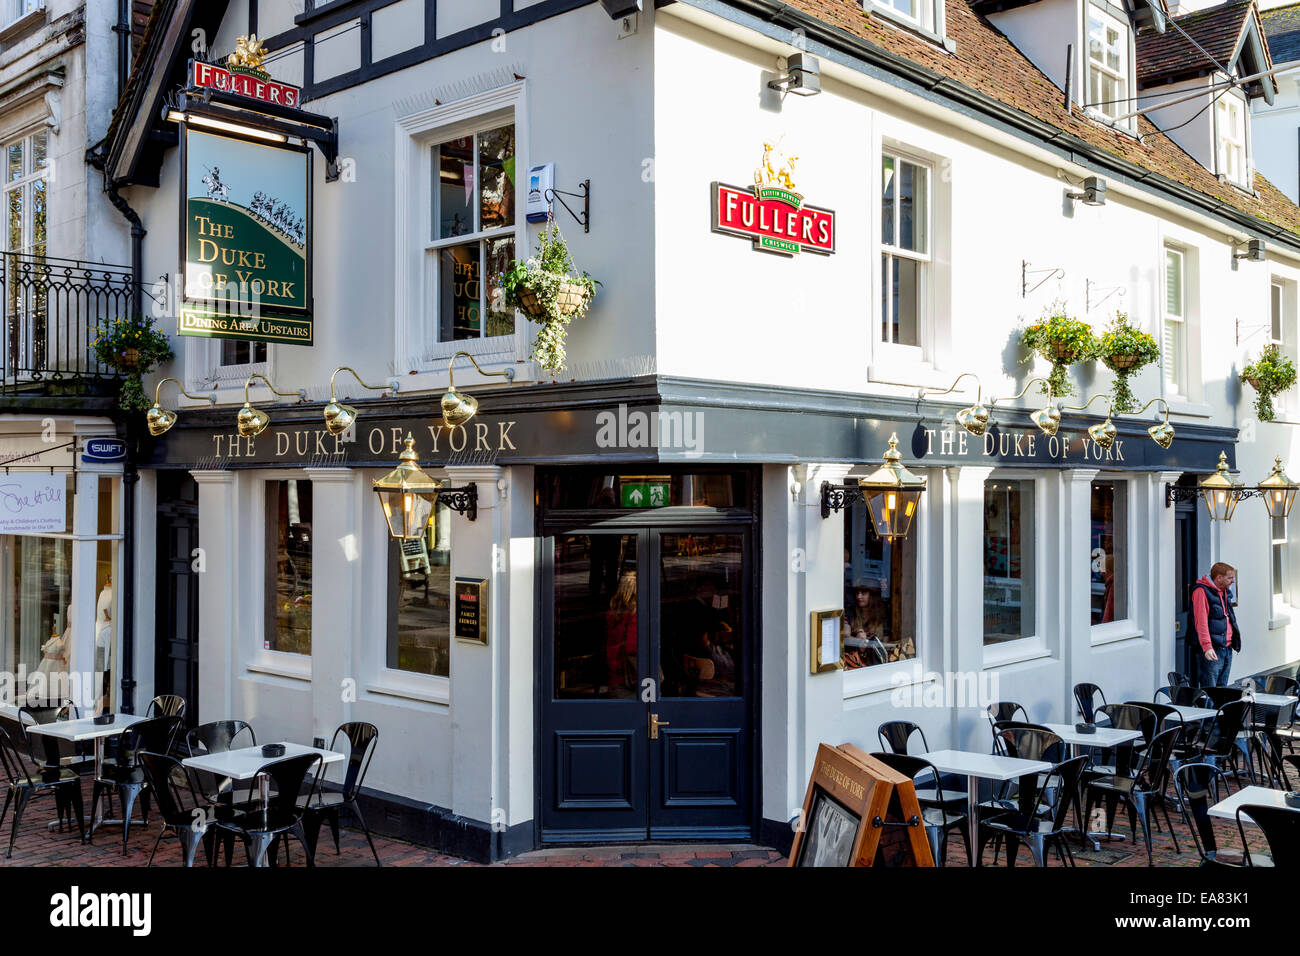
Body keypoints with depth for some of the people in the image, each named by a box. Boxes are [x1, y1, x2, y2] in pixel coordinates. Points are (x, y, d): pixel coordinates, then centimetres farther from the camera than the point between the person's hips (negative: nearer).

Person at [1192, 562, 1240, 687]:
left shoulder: (1223, 591, 18)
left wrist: (1234, 640, 19)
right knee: (1209, 691, -11)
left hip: (1227, 648, 9)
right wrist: (1207, 646, -25)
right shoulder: (1201, 591, -10)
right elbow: (1201, 621, -18)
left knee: (1222, 688, 11)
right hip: (1213, 649, -9)